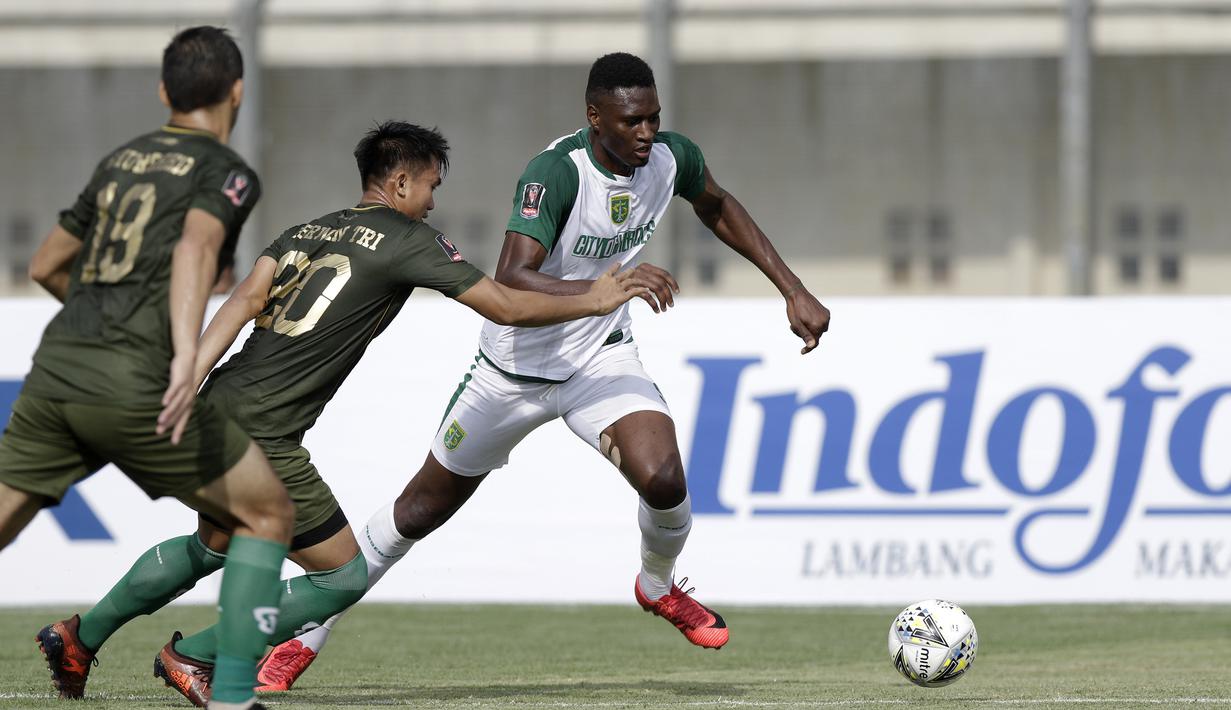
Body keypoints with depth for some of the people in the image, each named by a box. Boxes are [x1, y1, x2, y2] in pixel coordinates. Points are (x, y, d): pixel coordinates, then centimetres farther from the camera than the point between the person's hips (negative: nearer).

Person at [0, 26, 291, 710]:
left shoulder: (121, 159, 23)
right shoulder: (227, 172, 4)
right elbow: (195, 248, -17)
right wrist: (186, 356, -30)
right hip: (133, 383, -6)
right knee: (267, 513, 10)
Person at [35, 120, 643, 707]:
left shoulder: (307, 231, 16)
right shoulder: (406, 240, -4)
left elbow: (245, 300, 3)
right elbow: (506, 307, -3)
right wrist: (592, 302, 10)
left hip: (218, 409, 9)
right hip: (262, 436, -9)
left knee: (212, 547, 33)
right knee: (344, 576, 3)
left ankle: (84, 636, 38)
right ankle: (193, 657, 7)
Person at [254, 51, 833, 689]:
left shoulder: (671, 158, -14)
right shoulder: (557, 172, -31)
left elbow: (717, 207, 11)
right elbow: (511, 281, -42)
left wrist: (793, 290, 8)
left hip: (601, 356, 3)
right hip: (515, 367, -3)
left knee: (663, 481, -24)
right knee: (423, 508, 12)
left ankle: (659, 587, 12)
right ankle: (309, 636, 30)